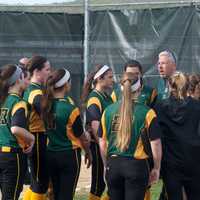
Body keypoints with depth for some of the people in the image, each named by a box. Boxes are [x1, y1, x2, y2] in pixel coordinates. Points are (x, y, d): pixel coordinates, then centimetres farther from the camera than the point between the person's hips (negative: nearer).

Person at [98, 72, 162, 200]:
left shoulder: (108, 111, 2)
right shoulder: (146, 112, -9)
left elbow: (102, 143, 8)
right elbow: (155, 144, -7)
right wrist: (156, 169, 5)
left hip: (113, 164, 4)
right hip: (136, 165, -4)